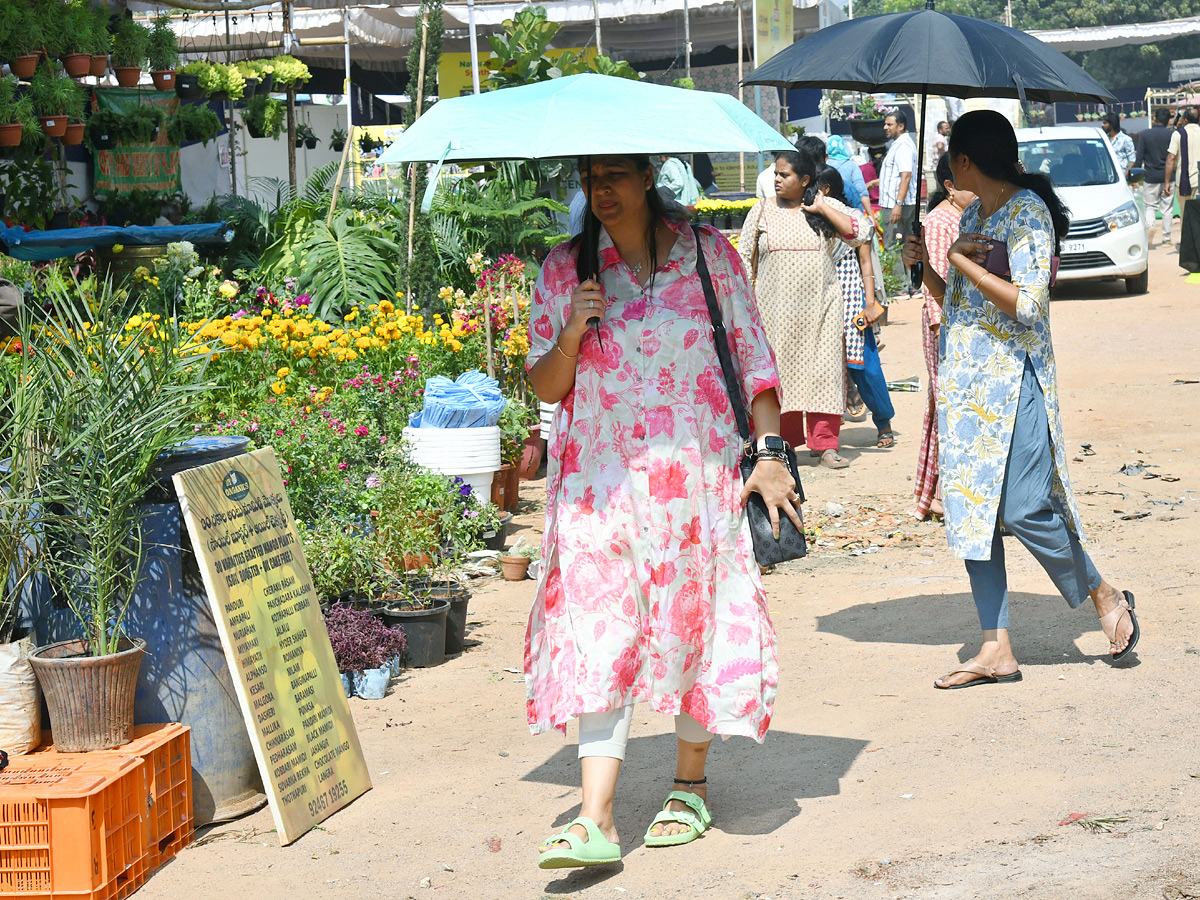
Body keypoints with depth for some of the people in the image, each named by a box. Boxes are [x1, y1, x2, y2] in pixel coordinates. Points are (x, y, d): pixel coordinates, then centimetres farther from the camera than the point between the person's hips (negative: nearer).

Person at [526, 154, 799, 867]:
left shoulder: (707, 255, 3)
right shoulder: (565, 270, 6)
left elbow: (754, 358, 6)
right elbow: (544, 386, 6)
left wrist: (771, 452, -3)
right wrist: (572, 335, -13)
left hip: (696, 476, 0)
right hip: (599, 482, 0)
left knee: (694, 623, 6)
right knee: (600, 638, -9)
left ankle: (691, 786, 25)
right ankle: (597, 818, -13)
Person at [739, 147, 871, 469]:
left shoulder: (827, 207, 4)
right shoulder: (762, 211, 6)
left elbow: (859, 232, -9)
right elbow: (744, 260, 9)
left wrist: (820, 208, -10)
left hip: (821, 308, 0)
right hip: (774, 308, 1)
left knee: (823, 373, -3)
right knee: (777, 373, 1)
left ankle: (825, 444, 3)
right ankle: (782, 442, 13)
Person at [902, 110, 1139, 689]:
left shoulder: (1028, 211, -9)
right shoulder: (972, 216, 16)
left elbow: (1029, 304, -19)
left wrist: (964, 264, -14)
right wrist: (924, 268, 5)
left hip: (1014, 378, -8)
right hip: (965, 380, 8)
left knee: (1022, 509, -11)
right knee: (970, 509, 3)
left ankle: (1105, 597, 13)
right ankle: (996, 649, 6)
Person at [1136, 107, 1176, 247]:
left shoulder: (1144, 134, -3)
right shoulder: (1171, 135, -2)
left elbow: (1139, 158, -3)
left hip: (1151, 178, -1)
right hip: (1167, 176, 1)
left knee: (1150, 206, 8)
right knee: (1167, 207, 7)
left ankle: (1149, 226, -20)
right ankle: (1166, 238, 8)